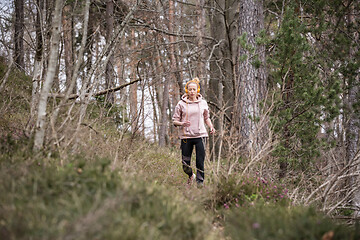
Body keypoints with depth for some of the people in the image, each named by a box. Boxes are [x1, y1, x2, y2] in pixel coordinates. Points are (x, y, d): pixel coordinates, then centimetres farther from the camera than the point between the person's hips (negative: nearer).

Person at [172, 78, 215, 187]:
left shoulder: (203, 103, 9)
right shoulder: (181, 104, 2)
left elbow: (206, 117, 22)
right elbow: (175, 120, 4)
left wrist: (211, 127, 4)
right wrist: (182, 123, -17)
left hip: (200, 135, 1)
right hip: (186, 136, -1)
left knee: (200, 161, -7)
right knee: (185, 165, 3)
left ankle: (200, 182, 4)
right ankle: (191, 176, 33)